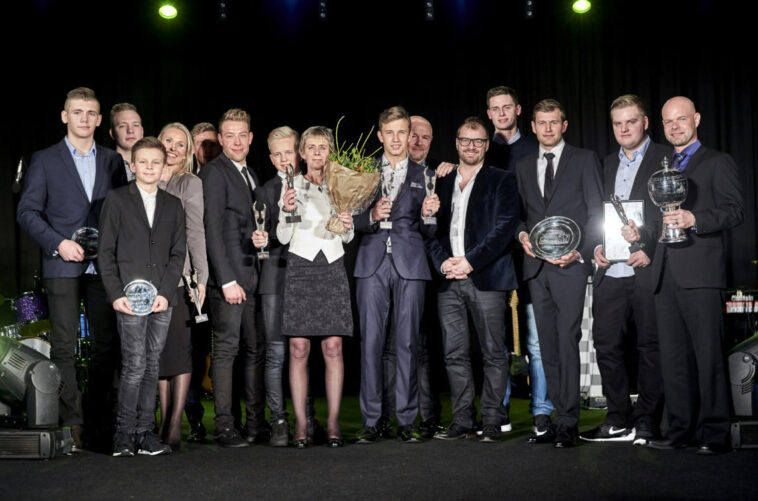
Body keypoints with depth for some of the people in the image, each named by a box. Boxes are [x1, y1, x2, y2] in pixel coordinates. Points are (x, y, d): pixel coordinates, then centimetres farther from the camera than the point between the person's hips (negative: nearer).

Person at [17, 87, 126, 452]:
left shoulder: (113, 161, 14)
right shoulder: (45, 160, 6)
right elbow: (27, 212, 1)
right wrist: (58, 243, -11)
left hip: (103, 266, 3)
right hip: (63, 266, -2)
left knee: (107, 344, 3)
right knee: (64, 345, -2)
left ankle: (100, 424, 13)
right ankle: (70, 425, 4)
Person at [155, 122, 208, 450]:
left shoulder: (191, 183, 4)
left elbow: (196, 232, -3)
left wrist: (201, 277, -11)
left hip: (180, 275, -4)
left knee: (179, 347, -5)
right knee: (159, 348, 7)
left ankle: (175, 425, -4)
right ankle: (164, 420, 13)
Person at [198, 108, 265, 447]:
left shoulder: (251, 174, 19)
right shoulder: (214, 172, -6)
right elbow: (212, 229, -13)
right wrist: (227, 280, -17)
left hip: (253, 276, 8)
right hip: (228, 276, -8)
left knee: (256, 349, 9)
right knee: (226, 349, -5)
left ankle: (256, 423, 17)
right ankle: (224, 427, 1)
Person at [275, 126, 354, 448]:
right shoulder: (291, 187, 7)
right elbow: (284, 237, 3)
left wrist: (348, 226, -5)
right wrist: (286, 211, -14)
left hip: (332, 268, 1)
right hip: (300, 268, -1)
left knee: (333, 347, -3)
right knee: (299, 349, -3)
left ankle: (333, 422, 4)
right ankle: (300, 424, 3)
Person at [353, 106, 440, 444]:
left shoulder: (423, 175, 13)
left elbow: (428, 233, 11)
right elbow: (354, 222, 8)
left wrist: (428, 215, -10)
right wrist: (372, 217, -11)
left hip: (409, 264, 0)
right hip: (372, 264, 0)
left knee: (408, 342, 0)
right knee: (370, 341, -2)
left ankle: (406, 420, 8)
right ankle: (370, 422, 4)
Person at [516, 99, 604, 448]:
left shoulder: (584, 160, 5)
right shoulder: (523, 166, 18)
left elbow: (597, 213, 1)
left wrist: (579, 252, -10)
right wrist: (522, 234, -1)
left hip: (570, 264, -5)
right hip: (536, 265, 5)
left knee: (567, 341, -10)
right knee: (547, 344, 6)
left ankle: (568, 423, -6)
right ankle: (559, 415, 13)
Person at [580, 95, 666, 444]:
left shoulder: (665, 160, 2)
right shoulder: (606, 164, 19)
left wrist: (650, 251, -14)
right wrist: (596, 246, 4)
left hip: (648, 269, -5)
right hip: (609, 271, 5)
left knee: (650, 346, 1)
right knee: (606, 344, 4)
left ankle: (646, 423, 10)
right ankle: (618, 421, 14)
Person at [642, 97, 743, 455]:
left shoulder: (717, 163, 6)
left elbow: (735, 210, -5)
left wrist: (694, 219, -18)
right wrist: (641, 232, 8)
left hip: (701, 271, -6)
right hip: (666, 273, 6)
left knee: (708, 354, -6)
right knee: (673, 357, 6)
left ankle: (713, 432, 0)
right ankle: (680, 429, 12)